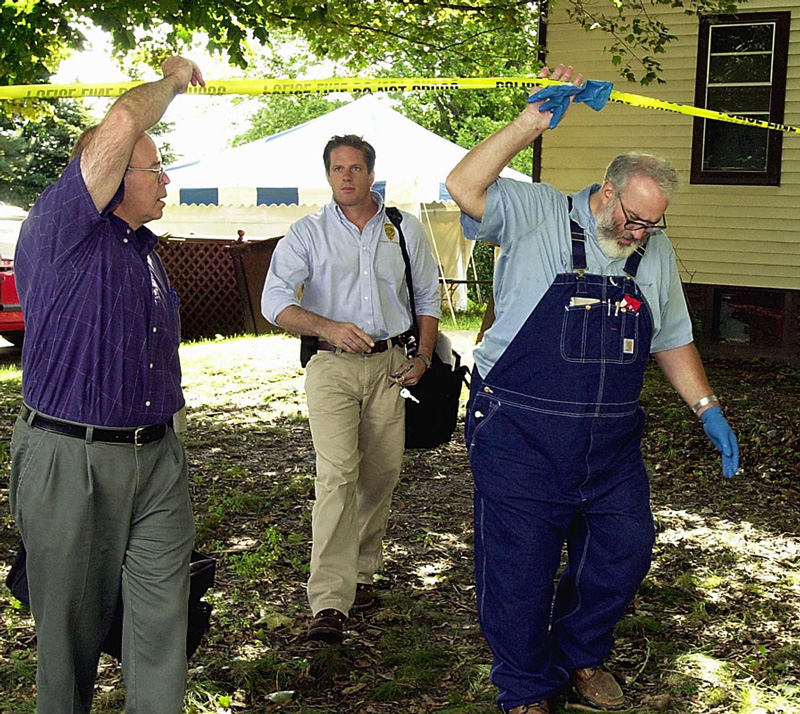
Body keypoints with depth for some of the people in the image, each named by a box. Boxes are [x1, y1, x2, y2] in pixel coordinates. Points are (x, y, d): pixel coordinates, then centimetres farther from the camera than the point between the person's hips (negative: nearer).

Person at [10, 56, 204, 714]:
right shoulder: (60, 228, -10)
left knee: (163, 616, 4)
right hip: (71, 460, -6)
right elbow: (118, 127, -24)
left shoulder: (143, 246, 16)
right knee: (73, 619, 7)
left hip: (157, 456, 7)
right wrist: (171, 81, -6)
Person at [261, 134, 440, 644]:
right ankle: (329, 603, -18)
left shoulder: (406, 229, 11)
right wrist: (329, 327, -22)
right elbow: (276, 302, -7)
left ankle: (360, 574, 25)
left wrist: (424, 357, 5)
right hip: (333, 366, -3)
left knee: (382, 473, 6)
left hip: (391, 364, 3)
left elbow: (428, 298, 18)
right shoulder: (309, 233, 3)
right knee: (338, 472, -16)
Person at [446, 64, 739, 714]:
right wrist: (533, 121, -24)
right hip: (521, 435, -5)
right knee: (519, 567, 3)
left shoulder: (656, 251, 10)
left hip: (611, 441, 5)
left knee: (624, 552, 11)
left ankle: (582, 655, 37)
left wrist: (707, 408, 10)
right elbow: (464, 188, -22)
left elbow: (672, 340, 18)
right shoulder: (538, 215, -6)